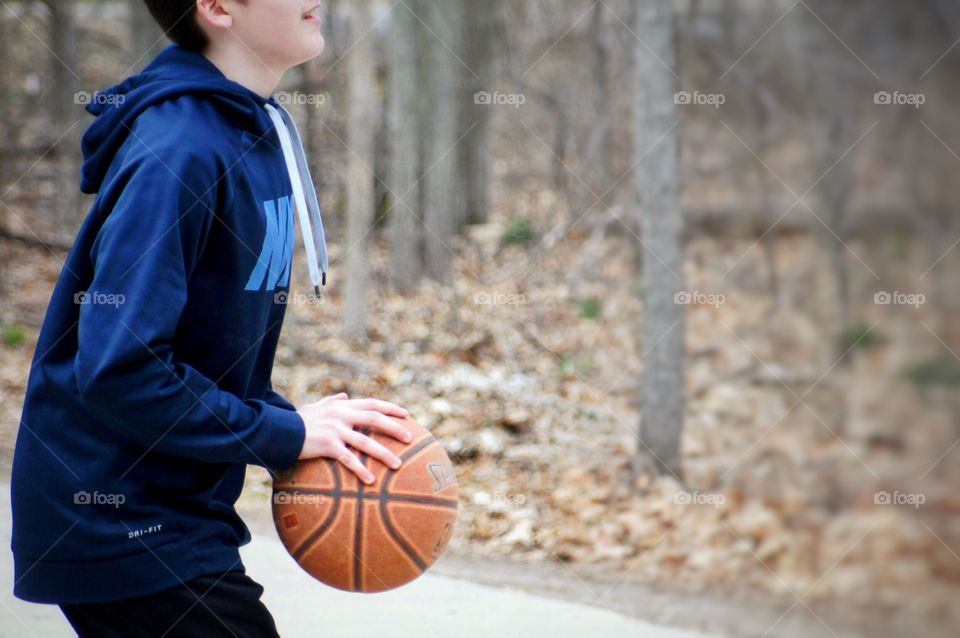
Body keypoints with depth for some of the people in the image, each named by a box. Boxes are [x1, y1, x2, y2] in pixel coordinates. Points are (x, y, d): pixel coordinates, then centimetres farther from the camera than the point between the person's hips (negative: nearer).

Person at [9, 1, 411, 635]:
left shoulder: (259, 131, 9)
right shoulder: (179, 153, -21)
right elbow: (118, 369, -28)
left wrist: (297, 424, -1)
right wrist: (285, 434, -21)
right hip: (125, 527, -9)